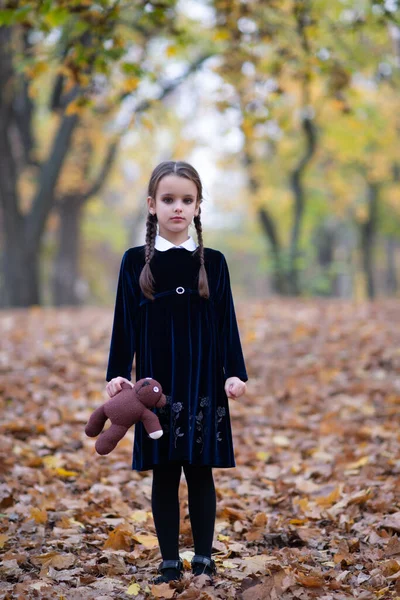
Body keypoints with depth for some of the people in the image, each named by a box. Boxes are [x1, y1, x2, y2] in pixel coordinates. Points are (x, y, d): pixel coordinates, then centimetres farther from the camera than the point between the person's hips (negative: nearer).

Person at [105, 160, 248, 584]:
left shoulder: (213, 262, 3)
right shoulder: (135, 261, 2)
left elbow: (226, 322, 3)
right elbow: (125, 322, 2)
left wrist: (234, 373, -4)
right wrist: (117, 373, -5)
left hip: (203, 383, 0)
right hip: (156, 383, 0)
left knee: (200, 472, 5)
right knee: (163, 474, 6)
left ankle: (203, 558, 16)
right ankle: (170, 562, 15)